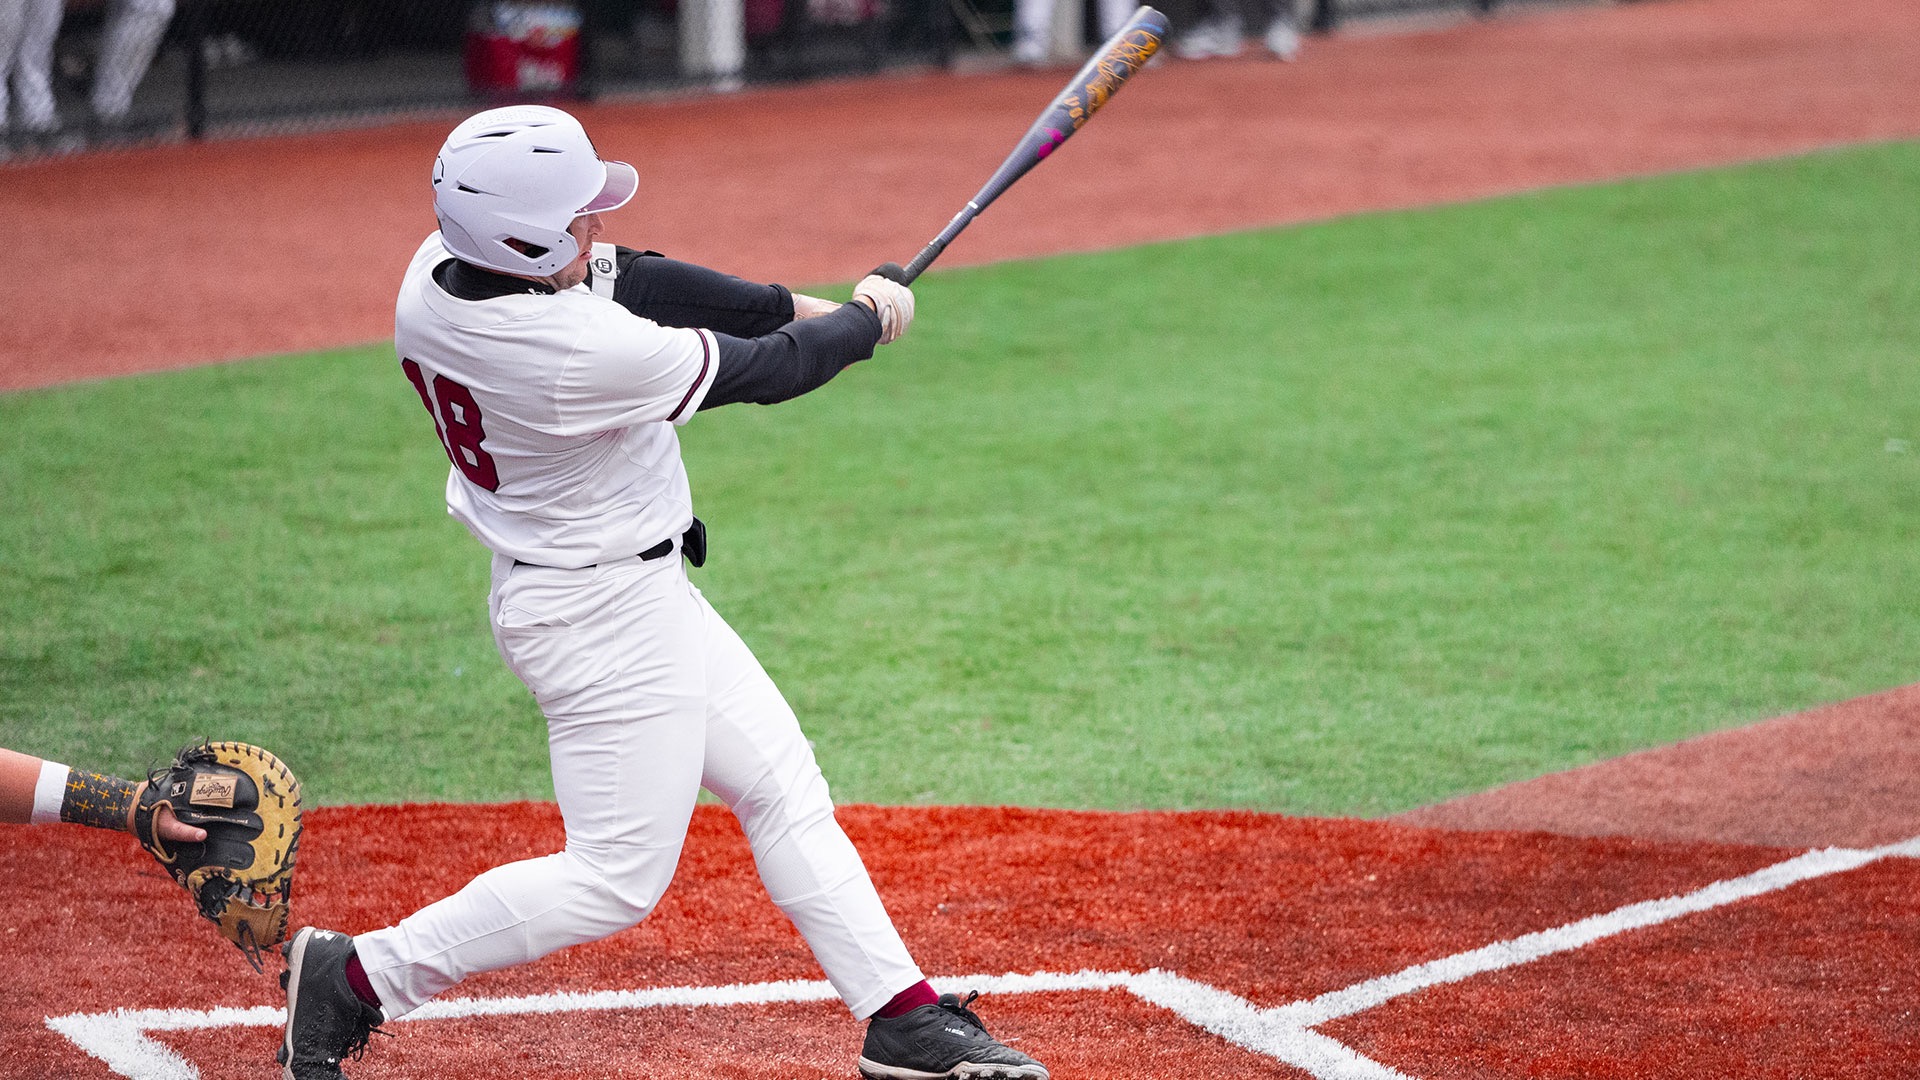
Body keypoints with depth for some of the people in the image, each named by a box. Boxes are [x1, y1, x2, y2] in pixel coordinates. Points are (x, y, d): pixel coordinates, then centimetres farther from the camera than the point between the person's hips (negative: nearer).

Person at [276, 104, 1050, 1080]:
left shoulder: (437, 268, -9)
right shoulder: (588, 355, -33)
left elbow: (628, 276, 2)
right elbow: (769, 372, -18)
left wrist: (798, 305, -2)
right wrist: (867, 321, 2)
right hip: (607, 616, -10)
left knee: (784, 788, 14)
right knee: (616, 878, 1)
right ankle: (358, 976, 8)